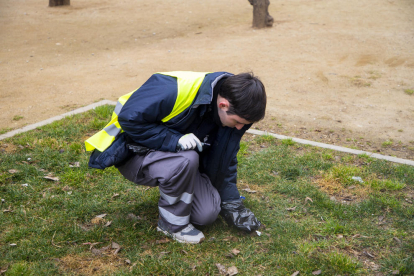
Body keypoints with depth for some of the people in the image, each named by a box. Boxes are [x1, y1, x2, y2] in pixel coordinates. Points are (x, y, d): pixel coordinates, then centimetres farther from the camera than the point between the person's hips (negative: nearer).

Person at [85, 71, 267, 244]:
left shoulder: (233, 111, -8)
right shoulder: (174, 90, -33)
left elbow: (226, 158, 5)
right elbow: (129, 118, -29)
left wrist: (231, 204, 5)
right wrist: (174, 140, -34)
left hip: (183, 161, 6)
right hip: (134, 156, -6)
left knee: (207, 214, -11)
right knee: (186, 160, -37)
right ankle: (173, 223, -11)